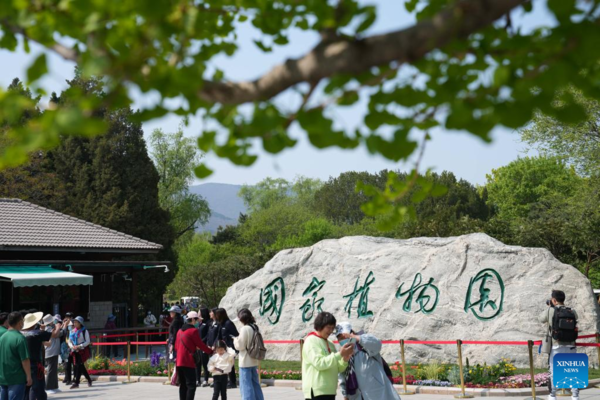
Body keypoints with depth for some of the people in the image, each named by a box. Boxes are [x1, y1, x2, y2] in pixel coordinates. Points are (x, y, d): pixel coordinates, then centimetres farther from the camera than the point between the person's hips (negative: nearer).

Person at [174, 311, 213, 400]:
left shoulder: (180, 331, 15)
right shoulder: (193, 330, -9)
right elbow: (200, 344, -8)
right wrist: (211, 351, 5)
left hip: (179, 362, 8)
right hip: (188, 362, -8)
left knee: (183, 385, 12)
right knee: (191, 386, -7)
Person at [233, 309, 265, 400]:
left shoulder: (244, 329, -16)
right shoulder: (255, 328, 7)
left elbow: (240, 346, -15)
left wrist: (235, 340, 4)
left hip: (245, 362, -8)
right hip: (254, 361, 8)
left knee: (246, 386, -3)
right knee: (255, 384, 15)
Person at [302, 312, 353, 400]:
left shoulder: (330, 344, 17)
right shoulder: (311, 341, -8)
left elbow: (337, 368, 15)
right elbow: (319, 363, -21)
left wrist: (345, 359, -6)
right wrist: (340, 354, -22)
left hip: (329, 391, 9)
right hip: (316, 391, -9)